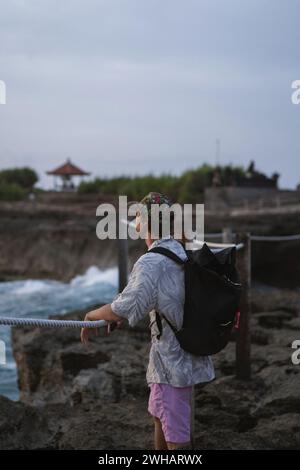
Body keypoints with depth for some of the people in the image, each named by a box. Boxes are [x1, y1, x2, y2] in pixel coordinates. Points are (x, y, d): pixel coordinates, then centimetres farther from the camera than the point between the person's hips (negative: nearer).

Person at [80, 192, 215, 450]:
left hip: (172, 361, -9)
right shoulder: (183, 252, 6)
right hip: (189, 356, 9)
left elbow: (120, 311, -22)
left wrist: (90, 316, -2)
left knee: (176, 435, 0)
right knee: (159, 416, 25)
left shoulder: (151, 262, -21)